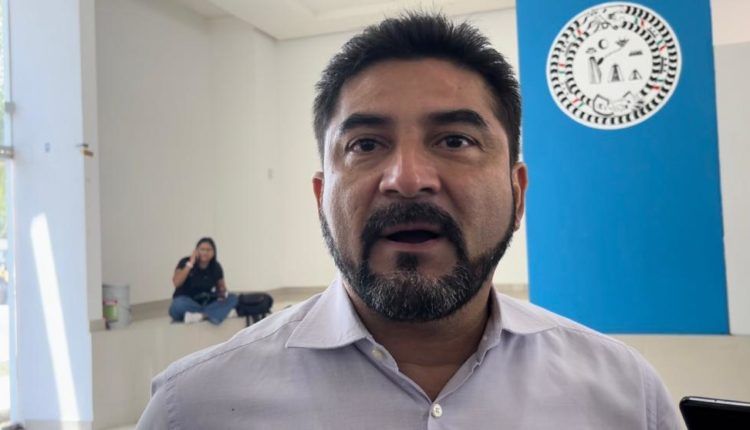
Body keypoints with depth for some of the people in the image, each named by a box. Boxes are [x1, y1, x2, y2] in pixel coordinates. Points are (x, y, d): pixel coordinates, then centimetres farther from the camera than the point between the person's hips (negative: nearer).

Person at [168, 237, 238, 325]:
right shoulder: (185, 262, -10)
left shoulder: (216, 267, -1)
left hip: (207, 302, 4)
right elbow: (176, 283, -23)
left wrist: (223, 292, -14)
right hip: (187, 302, -4)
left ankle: (200, 315, -36)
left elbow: (221, 285, 11)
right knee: (179, 305, -38)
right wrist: (190, 264, -25)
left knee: (233, 298, -20)